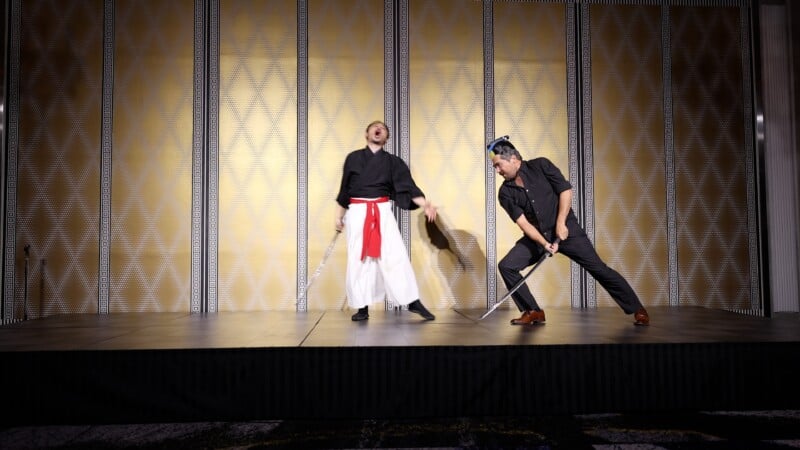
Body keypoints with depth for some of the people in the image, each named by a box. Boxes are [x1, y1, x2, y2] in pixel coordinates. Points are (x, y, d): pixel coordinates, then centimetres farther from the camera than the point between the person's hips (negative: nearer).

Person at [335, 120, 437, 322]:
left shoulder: (392, 161, 7)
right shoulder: (353, 158, 8)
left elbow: (407, 185, -4)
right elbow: (345, 190, 13)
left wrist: (424, 204, -19)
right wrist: (339, 216, 12)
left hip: (383, 212, 0)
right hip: (357, 212, 0)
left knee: (396, 256, -6)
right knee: (358, 260, 1)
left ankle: (414, 302, 0)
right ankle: (362, 308, 10)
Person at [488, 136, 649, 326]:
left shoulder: (540, 166, -8)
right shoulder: (505, 193, -4)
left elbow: (566, 190, -10)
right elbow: (522, 222, -12)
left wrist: (561, 223, -19)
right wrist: (544, 243, -26)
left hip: (566, 229, -3)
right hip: (535, 237, 3)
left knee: (599, 268, -7)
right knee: (506, 266, -13)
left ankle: (637, 310, 8)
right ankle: (532, 311, 1)